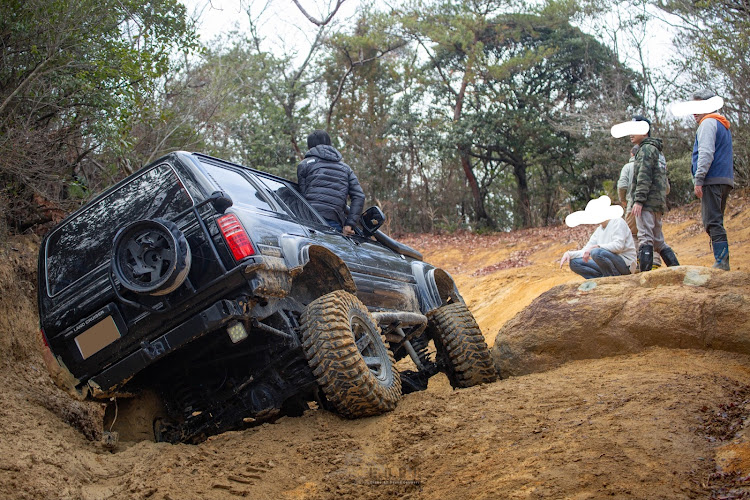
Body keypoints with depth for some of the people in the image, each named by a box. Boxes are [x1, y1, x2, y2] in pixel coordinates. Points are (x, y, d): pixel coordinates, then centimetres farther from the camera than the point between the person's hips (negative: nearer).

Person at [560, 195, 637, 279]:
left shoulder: (618, 222, -7)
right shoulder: (599, 230, 16)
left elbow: (618, 245, -23)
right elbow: (586, 252, 11)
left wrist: (596, 247, -28)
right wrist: (569, 253, -6)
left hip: (625, 264, -8)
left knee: (596, 252, -34)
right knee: (574, 263, 0)